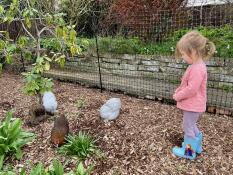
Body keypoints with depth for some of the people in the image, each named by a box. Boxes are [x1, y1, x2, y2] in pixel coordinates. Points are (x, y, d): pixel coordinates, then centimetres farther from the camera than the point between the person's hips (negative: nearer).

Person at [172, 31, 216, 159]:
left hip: (192, 106, -10)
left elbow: (191, 89, -29)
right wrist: (178, 91, 5)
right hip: (193, 105, 10)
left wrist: (178, 96, -16)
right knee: (191, 126, 26)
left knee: (188, 127, 7)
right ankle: (196, 146, 44)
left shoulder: (197, 69, -28)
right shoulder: (197, 65, 6)